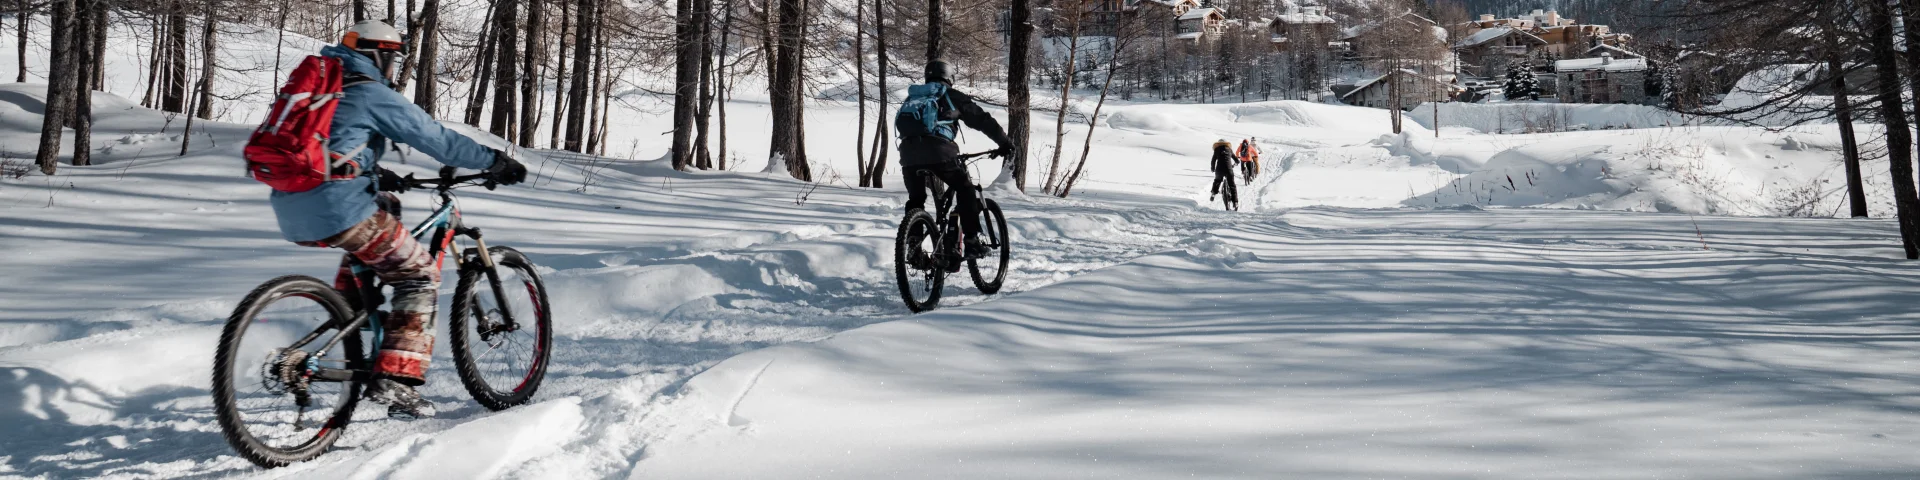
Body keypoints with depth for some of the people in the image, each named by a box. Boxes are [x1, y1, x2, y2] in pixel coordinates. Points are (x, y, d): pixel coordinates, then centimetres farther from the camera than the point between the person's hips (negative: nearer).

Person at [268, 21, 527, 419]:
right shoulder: (372, 94, -3)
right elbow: (436, 139, -4)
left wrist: (377, 174, 44)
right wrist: (496, 162, 4)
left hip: (291, 214, 9)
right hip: (337, 209, -8)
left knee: (385, 208, 34)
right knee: (420, 273, 4)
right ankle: (394, 380, -8)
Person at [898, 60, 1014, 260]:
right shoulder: (951, 96, 17)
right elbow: (982, 119, 17)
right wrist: (1005, 143, 24)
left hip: (909, 155, 4)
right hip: (939, 153, -4)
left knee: (915, 200, 21)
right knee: (965, 190, 15)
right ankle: (972, 241, 8)